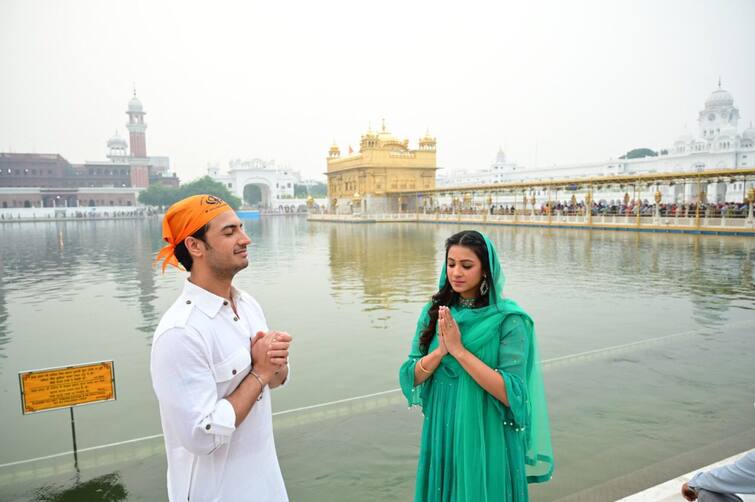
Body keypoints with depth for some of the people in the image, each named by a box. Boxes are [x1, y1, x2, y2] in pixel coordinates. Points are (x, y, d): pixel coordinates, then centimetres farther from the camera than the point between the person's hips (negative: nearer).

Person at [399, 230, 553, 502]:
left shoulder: (508, 319, -15)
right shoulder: (434, 311, -2)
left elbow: (510, 393, -19)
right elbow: (411, 376, -3)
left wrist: (459, 349, -24)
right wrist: (441, 349, -20)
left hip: (487, 439, -4)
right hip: (441, 433, 4)